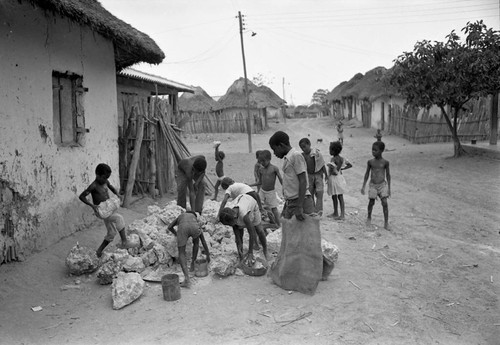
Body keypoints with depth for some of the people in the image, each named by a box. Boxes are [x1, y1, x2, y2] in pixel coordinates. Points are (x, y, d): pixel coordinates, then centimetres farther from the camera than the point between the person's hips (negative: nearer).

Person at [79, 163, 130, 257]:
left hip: (108, 210, 8)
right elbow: (81, 196, -15)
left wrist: (117, 195, 1)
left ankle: (99, 250, 27)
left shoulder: (106, 182, 4)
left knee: (112, 233, 12)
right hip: (101, 211, -8)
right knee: (119, 218, -28)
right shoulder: (93, 186, -15)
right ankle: (124, 241, -22)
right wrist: (92, 205, -27)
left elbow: (112, 188, 22)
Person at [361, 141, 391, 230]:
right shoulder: (370, 162, 1)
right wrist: (363, 186, 6)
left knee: (384, 202, -10)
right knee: (371, 202, 7)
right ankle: (369, 217, 33)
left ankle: (386, 223, -4)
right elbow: (367, 174, 8)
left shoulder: (385, 162, -3)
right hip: (373, 185, 1)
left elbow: (388, 175, 4)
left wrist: (389, 188, 3)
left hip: (383, 184, -1)